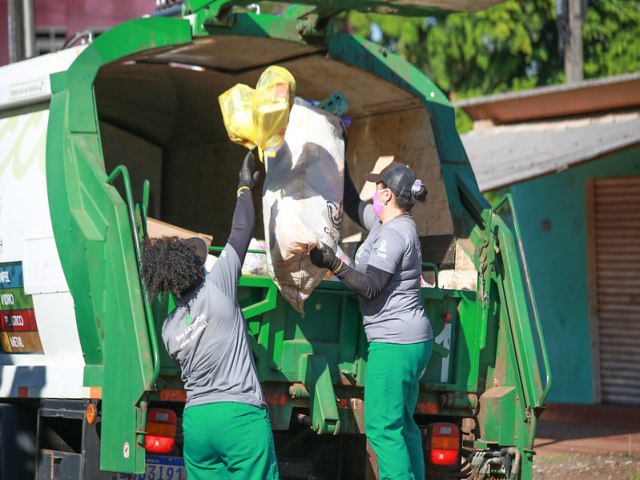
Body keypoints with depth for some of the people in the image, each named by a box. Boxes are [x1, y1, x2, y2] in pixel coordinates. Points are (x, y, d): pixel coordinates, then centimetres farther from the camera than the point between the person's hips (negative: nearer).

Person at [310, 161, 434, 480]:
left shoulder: (393, 235, -16)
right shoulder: (389, 224, 13)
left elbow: (370, 288, -19)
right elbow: (352, 205, 28)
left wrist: (334, 265, -23)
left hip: (394, 343, -11)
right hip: (410, 341, 11)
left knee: (381, 426, -10)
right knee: (401, 424, 13)